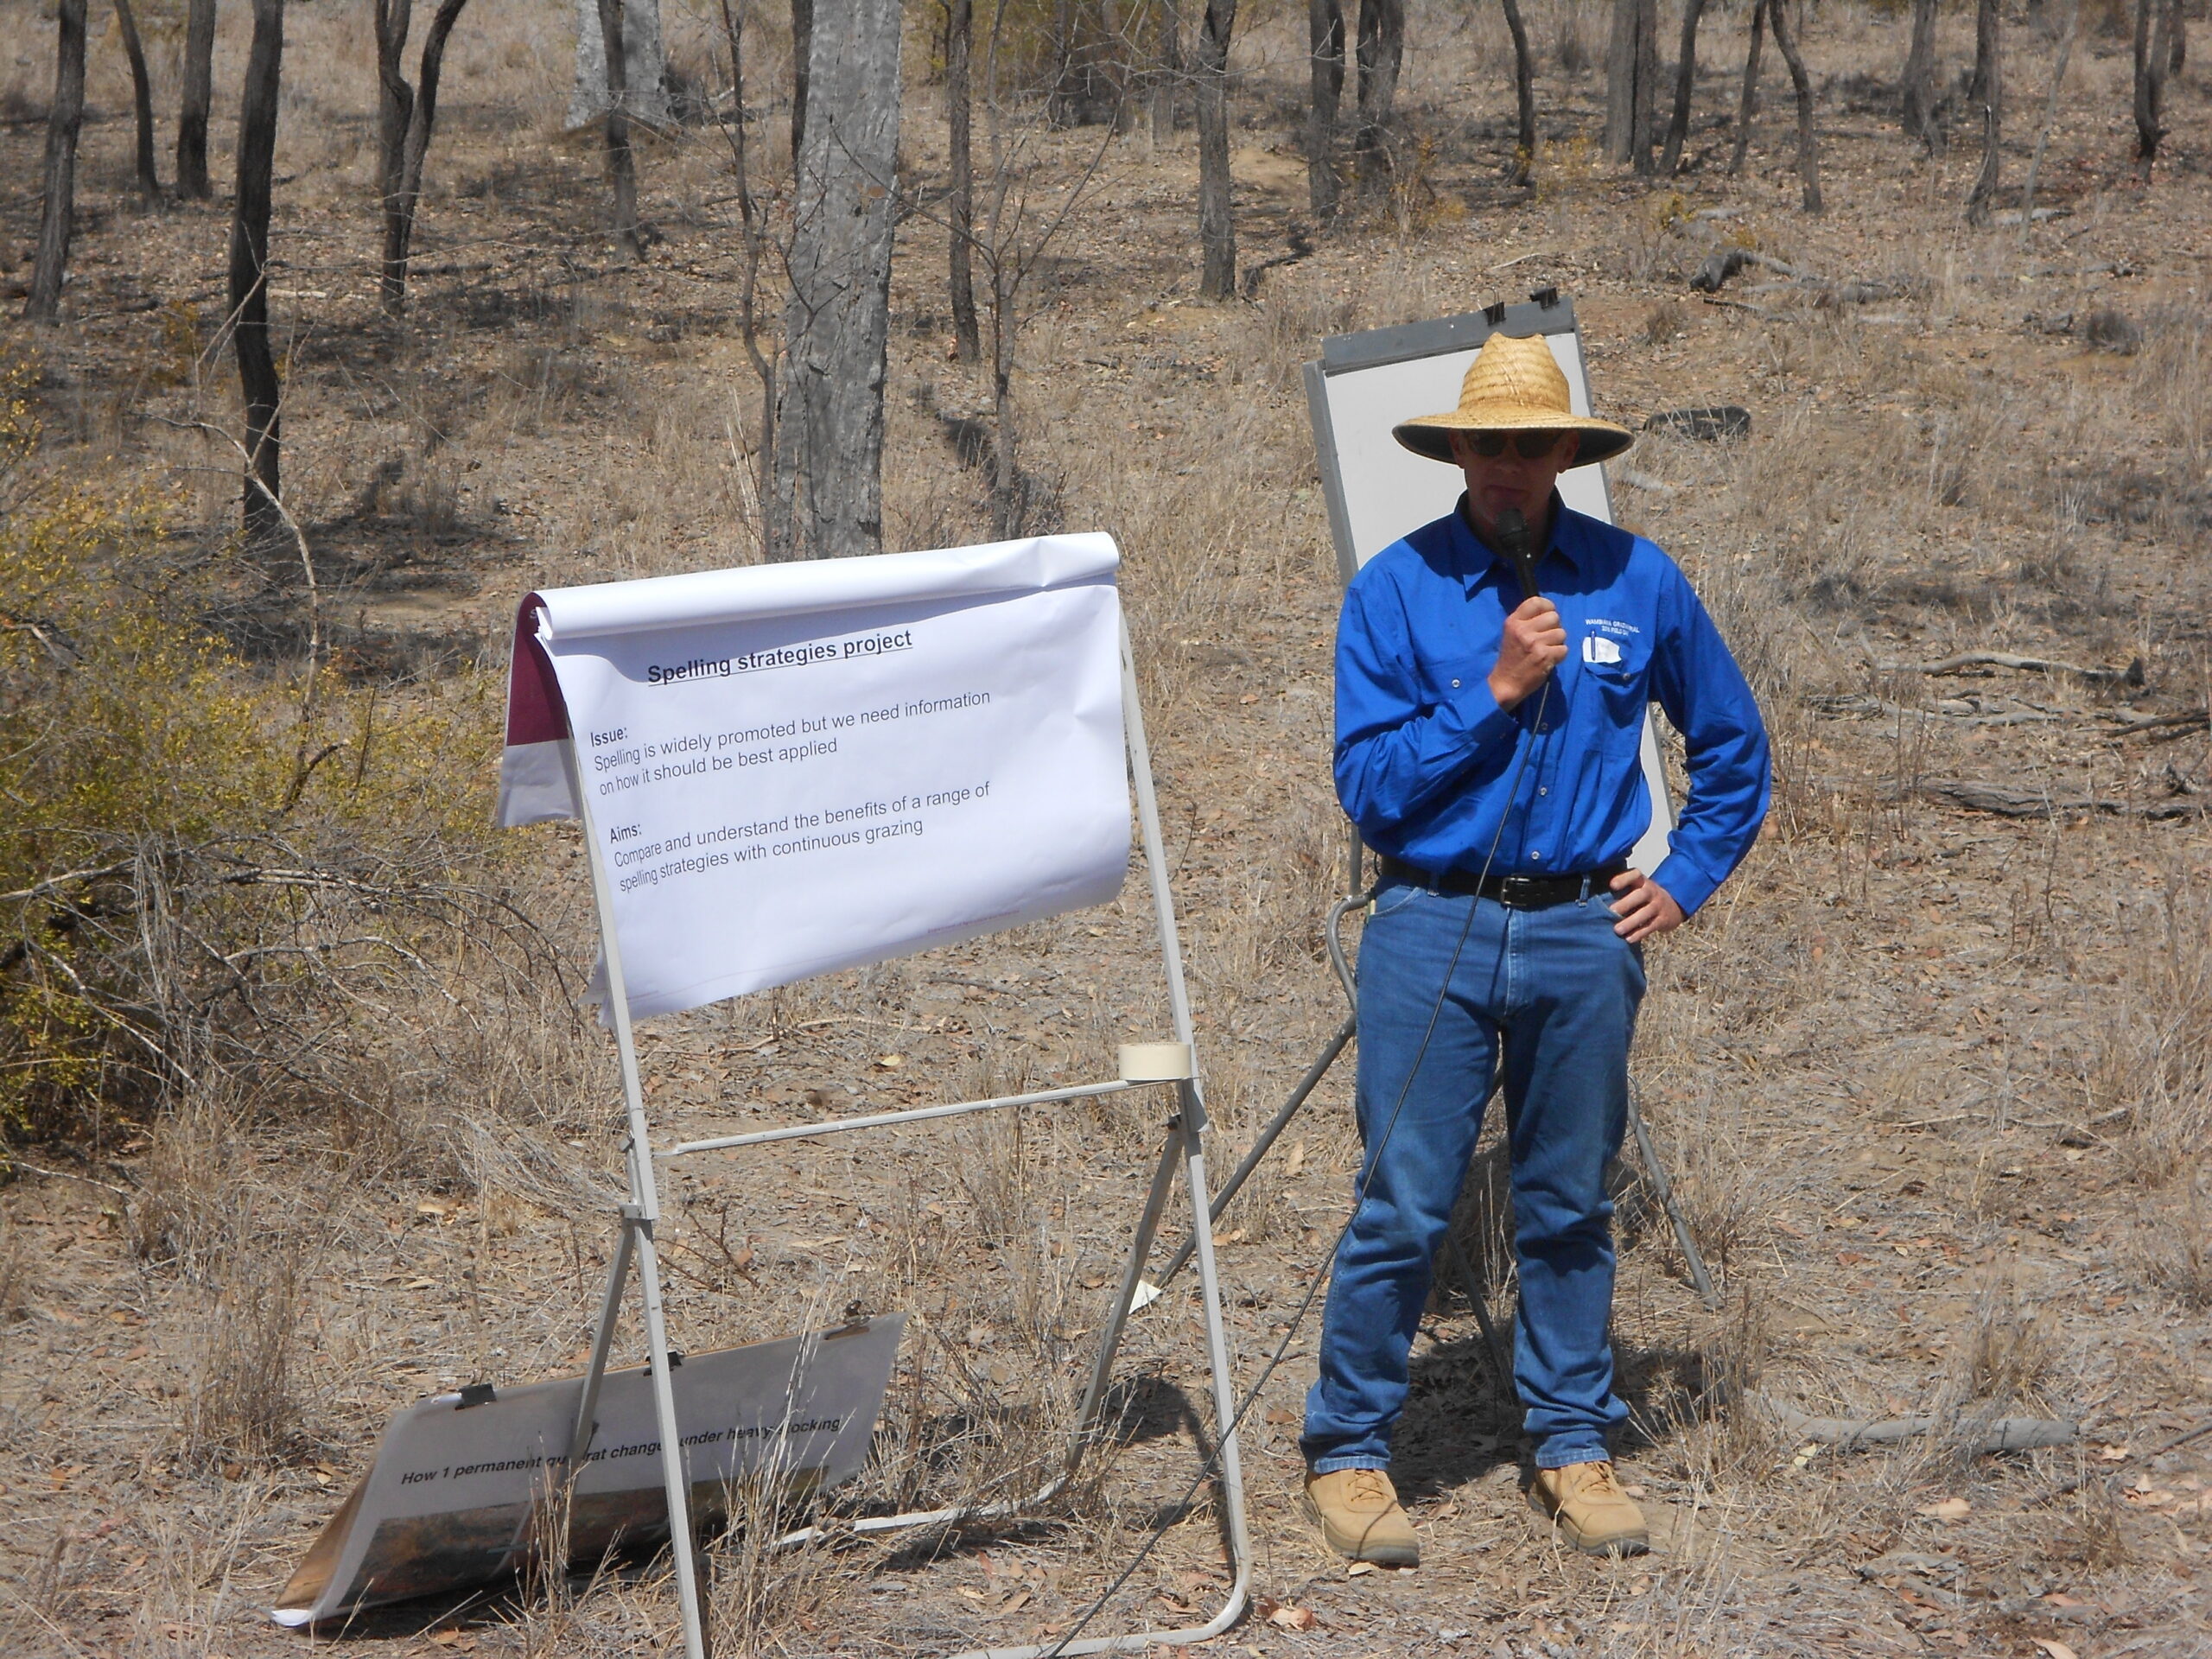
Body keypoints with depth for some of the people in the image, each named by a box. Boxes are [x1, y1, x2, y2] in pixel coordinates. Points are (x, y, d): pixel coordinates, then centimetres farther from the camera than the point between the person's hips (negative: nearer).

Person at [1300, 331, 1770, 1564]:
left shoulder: (1638, 583, 4)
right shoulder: (1396, 591, -3)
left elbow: (1734, 746, 16)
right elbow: (1369, 784, -9)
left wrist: (1687, 880, 8)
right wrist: (1495, 691, -15)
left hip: (1585, 937, 2)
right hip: (1434, 930, -2)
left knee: (1571, 1208, 11)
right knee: (1404, 1208, -2)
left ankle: (1575, 1447, 22)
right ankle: (1348, 1451, 10)